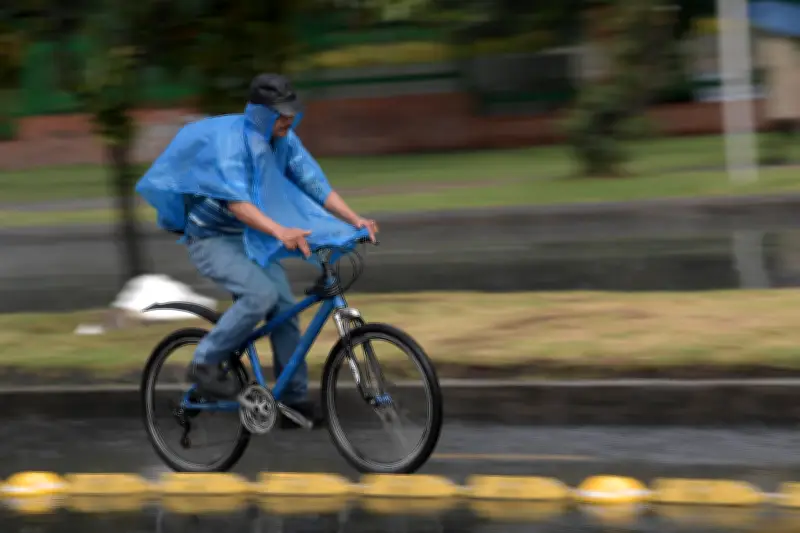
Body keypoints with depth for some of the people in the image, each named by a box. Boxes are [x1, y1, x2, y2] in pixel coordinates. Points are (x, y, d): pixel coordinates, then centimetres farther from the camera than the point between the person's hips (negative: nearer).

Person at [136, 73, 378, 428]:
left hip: (250, 239, 7)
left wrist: (354, 220, -17)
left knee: (285, 308, -6)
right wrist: (280, 231, -50)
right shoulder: (231, 139, -24)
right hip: (211, 239, -7)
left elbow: (315, 184, -2)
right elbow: (236, 201, -36)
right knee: (261, 293, -28)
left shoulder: (284, 141, -2)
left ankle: (295, 399, 2)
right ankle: (205, 364, -13)